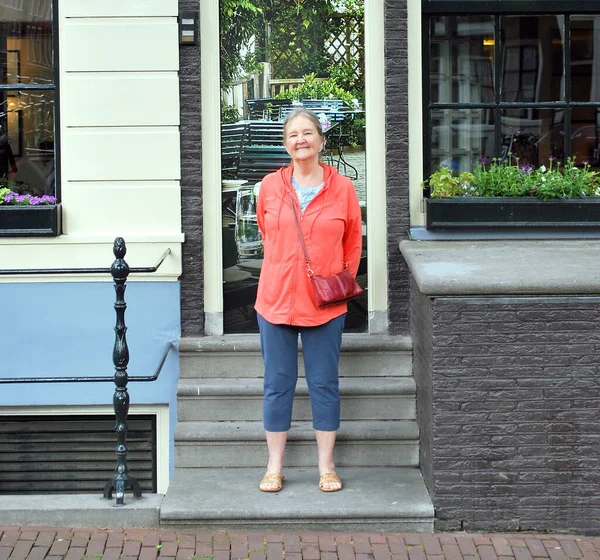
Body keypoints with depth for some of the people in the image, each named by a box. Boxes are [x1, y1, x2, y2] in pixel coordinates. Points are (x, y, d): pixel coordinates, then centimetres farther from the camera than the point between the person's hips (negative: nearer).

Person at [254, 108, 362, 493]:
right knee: (278, 384, 7)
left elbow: (353, 242, 9)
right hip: (276, 300, 1)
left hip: (325, 305, -1)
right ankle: (275, 466, 17)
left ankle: (326, 466, 17)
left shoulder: (342, 188, -2)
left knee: (325, 384, 6)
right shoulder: (270, 187, 1)